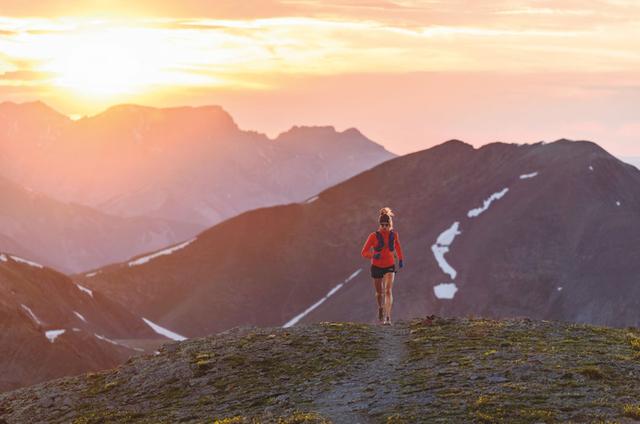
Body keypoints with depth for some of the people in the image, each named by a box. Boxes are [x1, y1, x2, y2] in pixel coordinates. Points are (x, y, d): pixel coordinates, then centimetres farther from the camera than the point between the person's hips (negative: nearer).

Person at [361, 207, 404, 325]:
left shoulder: (394, 234, -5)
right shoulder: (374, 236, -14)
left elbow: (397, 246, 17)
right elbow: (364, 252, -14)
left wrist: (401, 259, 27)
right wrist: (373, 255, -34)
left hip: (389, 266, 0)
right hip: (376, 266, 0)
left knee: (388, 291, -18)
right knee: (379, 292, 14)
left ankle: (388, 317, -22)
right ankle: (381, 308, 47)